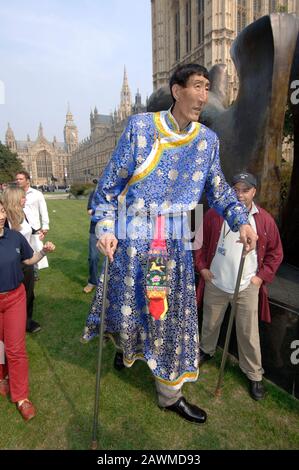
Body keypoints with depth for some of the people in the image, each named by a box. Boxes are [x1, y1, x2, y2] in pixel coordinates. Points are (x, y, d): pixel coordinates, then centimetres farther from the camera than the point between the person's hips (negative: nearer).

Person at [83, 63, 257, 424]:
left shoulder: (207, 140, 6)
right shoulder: (141, 126, -5)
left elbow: (218, 188, 14)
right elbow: (110, 181, -4)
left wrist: (241, 221, -2)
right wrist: (104, 227, -14)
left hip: (175, 242, 4)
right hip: (132, 237, -3)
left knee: (175, 316, 10)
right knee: (127, 308, 8)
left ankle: (170, 394, 34)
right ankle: (125, 348, 49)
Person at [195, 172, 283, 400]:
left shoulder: (265, 220, -6)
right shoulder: (214, 215, -6)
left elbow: (275, 252, 4)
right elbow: (200, 242, 5)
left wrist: (263, 276, -3)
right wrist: (202, 267, -1)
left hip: (248, 287, -1)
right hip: (215, 283, 1)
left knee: (249, 333, 7)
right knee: (210, 323, 20)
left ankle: (255, 375, 30)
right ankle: (207, 350, 49)